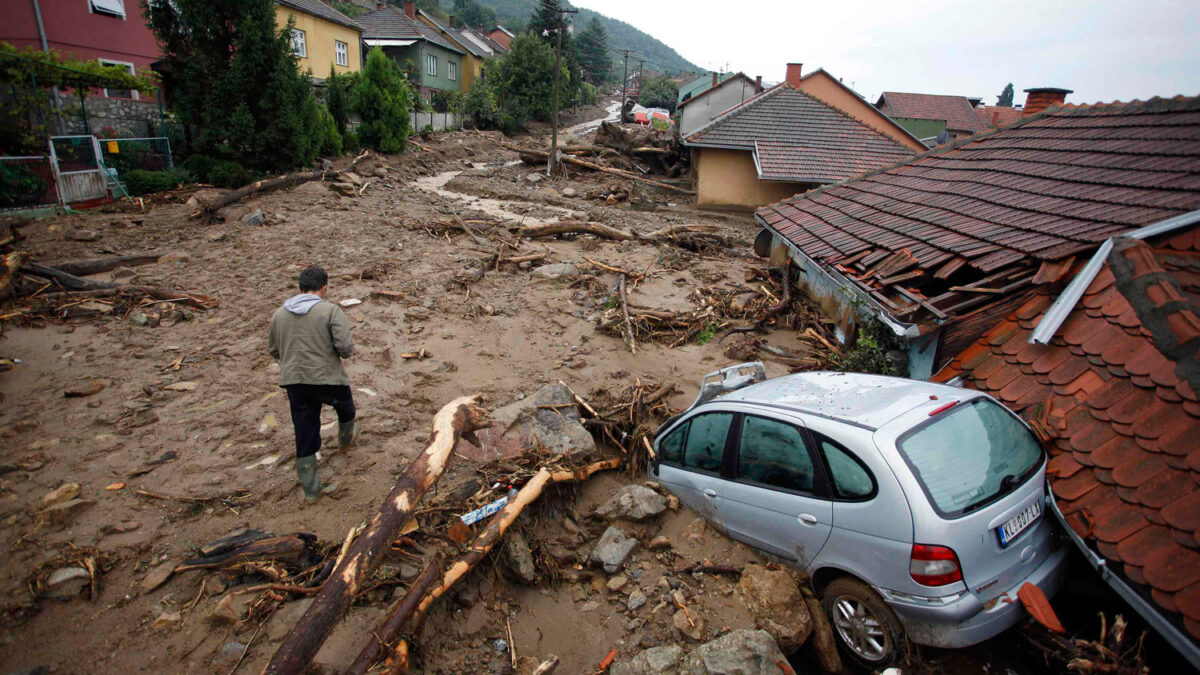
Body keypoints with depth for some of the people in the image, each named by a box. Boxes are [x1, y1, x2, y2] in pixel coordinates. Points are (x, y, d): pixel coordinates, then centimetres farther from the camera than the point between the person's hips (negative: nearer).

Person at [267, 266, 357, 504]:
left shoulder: (279, 314, 5)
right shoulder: (331, 311, -12)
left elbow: (273, 351, 15)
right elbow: (345, 347, -19)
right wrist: (344, 352, 3)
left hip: (294, 383, 4)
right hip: (328, 380, -4)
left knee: (305, 438, 11)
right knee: (345, 410, 30)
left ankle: (311, 490, 19)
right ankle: (345, 439, 56)